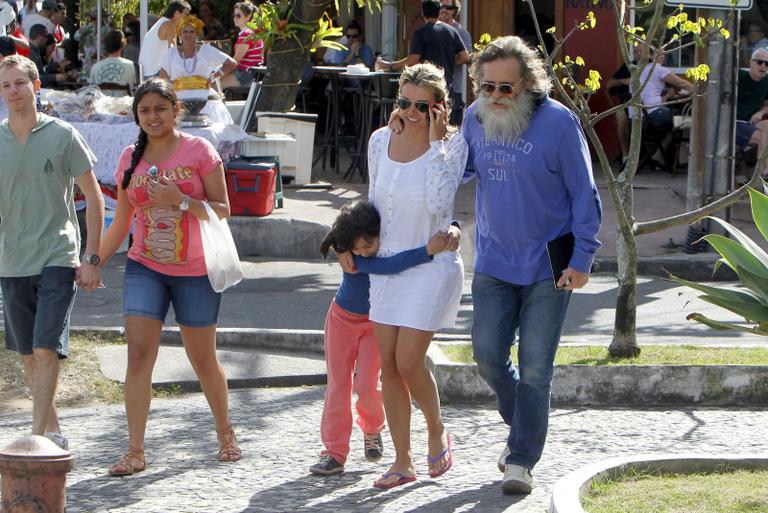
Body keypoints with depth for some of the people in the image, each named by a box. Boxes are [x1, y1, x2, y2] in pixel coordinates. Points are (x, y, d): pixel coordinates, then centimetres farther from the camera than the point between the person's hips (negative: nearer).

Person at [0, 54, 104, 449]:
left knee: (46, 350, -13)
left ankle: (38, 436, -12)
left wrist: (91, 258, -4)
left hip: (58, 259, -4)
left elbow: (94, 198, 1)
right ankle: (52, 429, 24)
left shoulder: (62, 136, -4)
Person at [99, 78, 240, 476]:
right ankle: (135, 451, -10)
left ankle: (225, 432, 31)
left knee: (203, 359, 7)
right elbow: (121, 222, 13)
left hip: (196, 271, -2)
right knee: (139, 353, -11)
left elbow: (222, 211, -8)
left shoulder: (199, 151, -6)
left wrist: (181, 201, -23)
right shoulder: (131, 158, 6)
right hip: (145, 268, 3)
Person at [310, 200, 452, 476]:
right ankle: (335, 452, 9)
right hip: (343, 319, -1)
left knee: (367, 384, -10)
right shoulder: (350, 255, -31)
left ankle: (372, 428, 21)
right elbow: (384, 266, -48)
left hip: (377, 322, 1)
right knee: (338, 384, 1)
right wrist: (428, 250, -55)